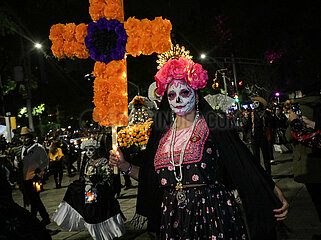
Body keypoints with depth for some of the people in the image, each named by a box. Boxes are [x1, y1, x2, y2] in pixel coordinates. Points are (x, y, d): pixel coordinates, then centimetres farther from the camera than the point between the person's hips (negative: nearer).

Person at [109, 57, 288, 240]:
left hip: (214, 212, -3)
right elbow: (148, 177, 16)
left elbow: (245, 163, -6)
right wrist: (124, 165, 1)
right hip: (173, 218, 4)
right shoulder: (161, 134, 9)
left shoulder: (215, 127, -3)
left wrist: (277, 194, -13)